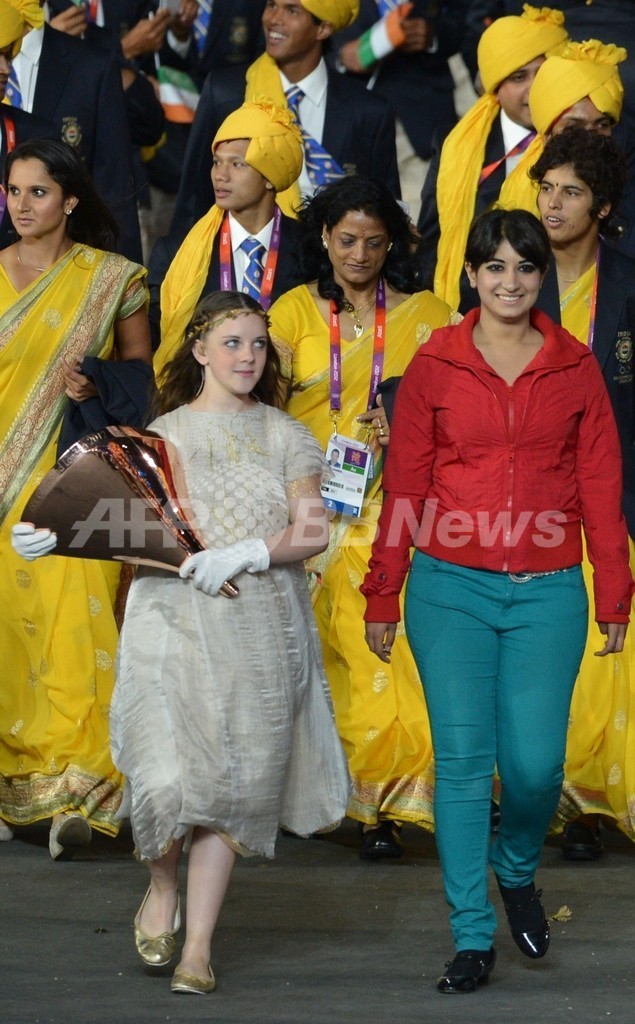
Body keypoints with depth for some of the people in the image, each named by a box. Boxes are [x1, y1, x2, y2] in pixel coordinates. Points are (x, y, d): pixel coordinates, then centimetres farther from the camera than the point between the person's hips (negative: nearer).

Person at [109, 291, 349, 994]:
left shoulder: (284, 436, 10)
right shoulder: (162, 434, 9)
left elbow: (311, 532, 3)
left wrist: (245, 553, -13)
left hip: (260, 626, 1)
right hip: (173, 619, -1)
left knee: (232, 782, -1)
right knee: (167, 775, -14)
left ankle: (199, 945, 7)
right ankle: (162, 889, 18)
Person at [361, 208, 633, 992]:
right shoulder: (435, 364, 3)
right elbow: (404, 486, 6)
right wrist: (382, 598, 8)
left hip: (547, 594, 0)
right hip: (450, 588, 0)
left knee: (535, 764, -4)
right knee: (462, 759, -1)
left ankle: (517, 870, 29)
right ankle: (472, 935, 7)